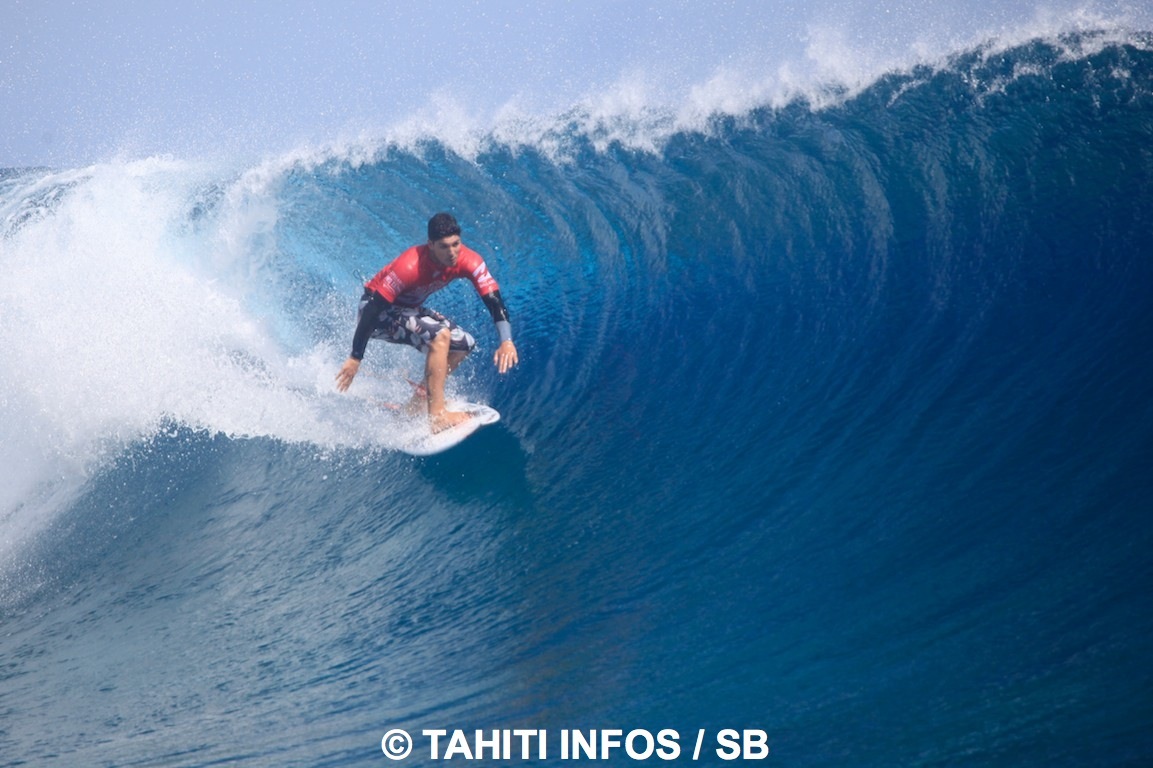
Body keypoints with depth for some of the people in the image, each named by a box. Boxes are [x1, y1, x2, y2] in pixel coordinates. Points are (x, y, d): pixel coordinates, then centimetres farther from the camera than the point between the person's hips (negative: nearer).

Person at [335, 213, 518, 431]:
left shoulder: (468, 261, -20)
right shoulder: (409, 266, -36)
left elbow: (493, 299, -19)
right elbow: (373, 308, -32)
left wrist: (506, 341, -34)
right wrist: (355, 358, -29)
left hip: (409, 308, 8)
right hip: (377, 308, -8)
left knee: (464, 344, 2)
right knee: (439, 336, -28)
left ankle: (415, 405, 9)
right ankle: (437, 414, -27)